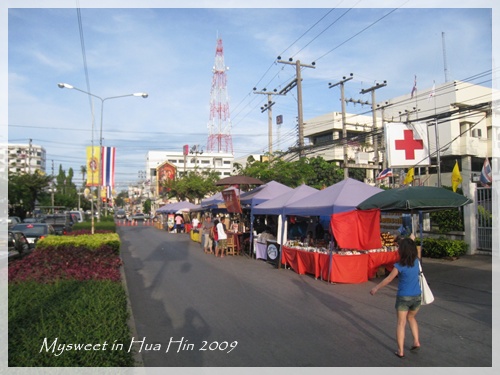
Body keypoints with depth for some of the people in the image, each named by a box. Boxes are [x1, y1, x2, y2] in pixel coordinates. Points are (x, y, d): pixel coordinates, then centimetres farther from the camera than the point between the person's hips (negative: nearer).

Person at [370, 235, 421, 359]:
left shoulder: (399, 266, -17)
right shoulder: (416, 261, -4)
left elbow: (388, 279, -9)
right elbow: (414, 251, 20)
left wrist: (376, 288, 3)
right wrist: (411, 240, 33)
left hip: (403, 297, -5)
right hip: (417, 297, 5)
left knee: (401, 323, 4)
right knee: (411, 317, 29)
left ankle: (400, 351, 8)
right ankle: (416, 342, 25)